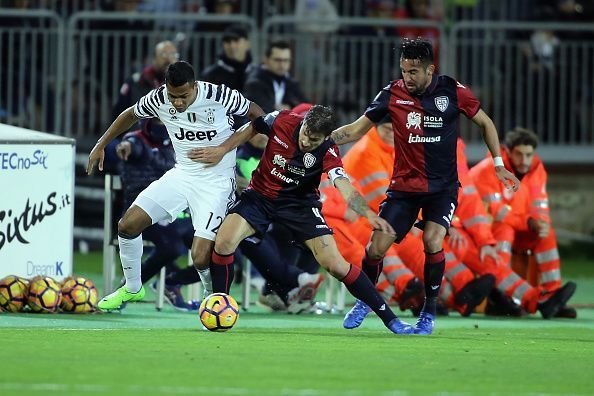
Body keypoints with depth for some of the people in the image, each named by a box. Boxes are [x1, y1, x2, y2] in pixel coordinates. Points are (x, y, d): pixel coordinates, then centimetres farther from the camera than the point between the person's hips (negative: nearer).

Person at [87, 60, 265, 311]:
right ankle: (132, 288, 18)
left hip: (216, 182, -5)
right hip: (182, 175, 5)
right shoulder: (159, 99, -10)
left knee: (201, 258, -17)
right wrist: (101, 145, 14)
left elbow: (255, 113, -4)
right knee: (128, 224, -6)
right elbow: (132, 115, 12)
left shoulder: (219, 96, -22)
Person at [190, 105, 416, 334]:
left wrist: (369, 214, -53)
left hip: (300, 204, -2)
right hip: (260, 196, 2)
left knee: (335, 266, -12)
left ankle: (388, 317, 0)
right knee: (224, 242, -24)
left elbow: (345, 188, -36)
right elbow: (250, 129, 3)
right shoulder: (281, 121, -18)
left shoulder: (327, 152, -23)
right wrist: (222, 150, -5)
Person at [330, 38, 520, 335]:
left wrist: (499, 165, 2)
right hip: (404, 185, 2)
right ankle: (364, 302, 19)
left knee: (432, 241, -23)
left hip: (443, 186, -1)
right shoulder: (393, 93, -6)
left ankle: (429, 313, -4)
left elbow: (485, 123, 7)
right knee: (376, 247, -9)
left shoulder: (453, 92, -9)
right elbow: (357, 129, 1)